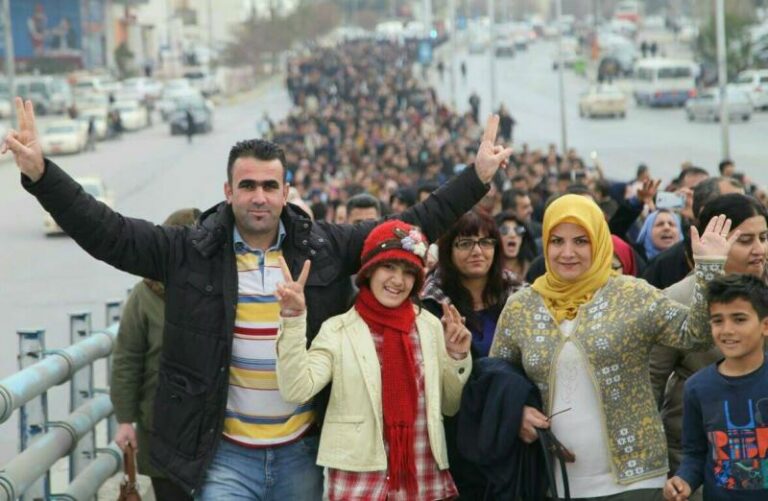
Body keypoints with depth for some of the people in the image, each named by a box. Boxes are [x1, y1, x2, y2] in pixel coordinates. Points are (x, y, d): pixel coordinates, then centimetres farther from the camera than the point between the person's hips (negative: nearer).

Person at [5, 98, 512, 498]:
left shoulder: (325, 247, 1)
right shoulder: (191, 252, -3)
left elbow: (411, 227, 5)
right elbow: (104, 231, -9)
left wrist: (477, 177, 2)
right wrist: (39, 171, -20)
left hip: (302, 451, 2)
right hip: (224, 454, -2)